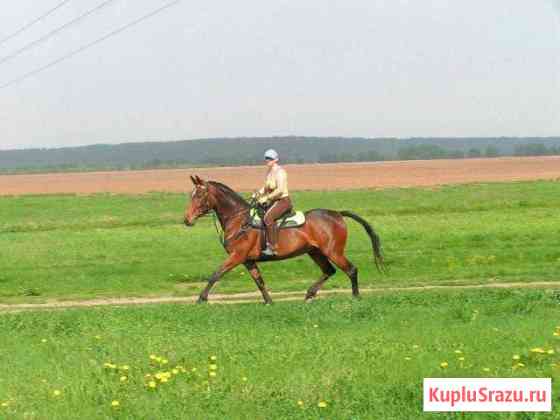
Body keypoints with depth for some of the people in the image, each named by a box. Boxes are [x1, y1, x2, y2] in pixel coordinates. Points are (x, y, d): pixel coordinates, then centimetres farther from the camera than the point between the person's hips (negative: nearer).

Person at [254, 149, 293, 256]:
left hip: (283, 201, -10)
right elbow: (267, 187, 24)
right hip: (273, 202, 10)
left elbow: (280, 190, -23)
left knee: (268, 217, -32)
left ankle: (273, 247, -33)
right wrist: (259, 193, 5)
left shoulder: (279, 172, -15)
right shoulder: (269, 172, 13)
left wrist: (267, 198, -21)